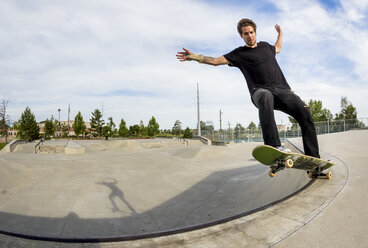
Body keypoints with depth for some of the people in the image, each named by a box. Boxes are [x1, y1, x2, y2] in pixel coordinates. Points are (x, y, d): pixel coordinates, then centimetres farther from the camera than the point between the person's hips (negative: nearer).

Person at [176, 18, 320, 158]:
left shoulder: (265, 46, 27)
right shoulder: (239, 53, 13)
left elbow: (277, 49, 51)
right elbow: (216, 61, 4)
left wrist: (280, 33, 59)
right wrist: (194, 57, -5)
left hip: (282, 90, 5)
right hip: (260, 92, -5)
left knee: (304, 112, -20)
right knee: (265, 95, -42)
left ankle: (313, 158, -14)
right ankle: (273, 146, -49)